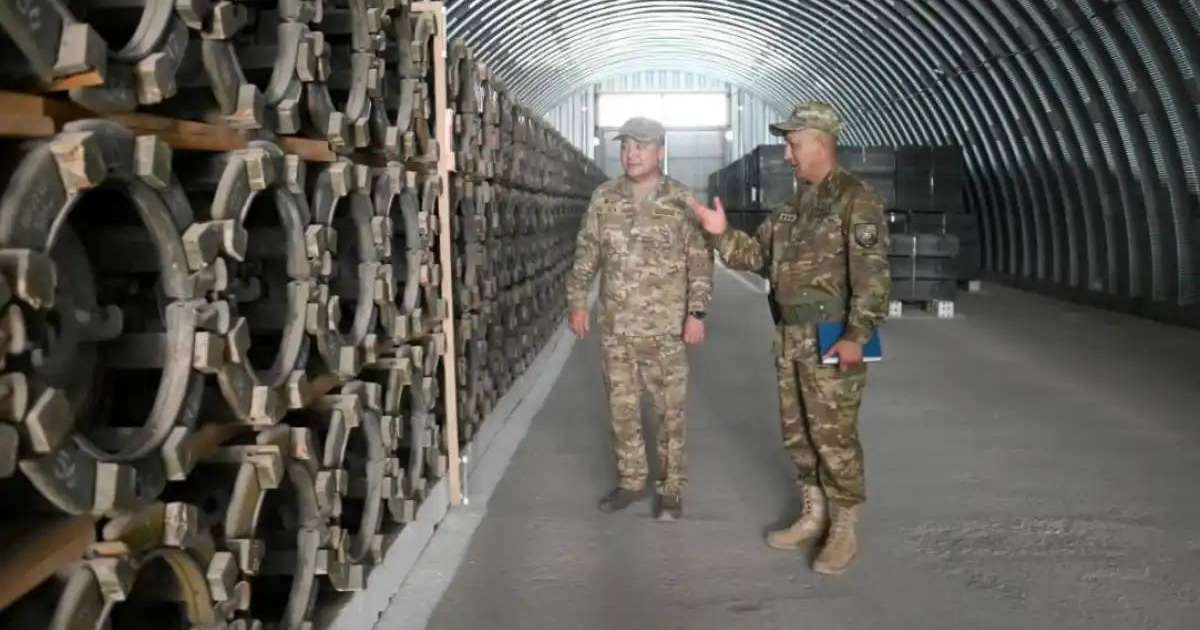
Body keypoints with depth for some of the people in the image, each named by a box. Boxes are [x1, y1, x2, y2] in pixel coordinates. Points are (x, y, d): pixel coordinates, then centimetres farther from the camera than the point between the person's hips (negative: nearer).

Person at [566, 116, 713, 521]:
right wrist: (577, 301, 5)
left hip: (666, 327, -3)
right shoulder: (604, 198, 4)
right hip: (615, 327, 3)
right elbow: (586, 254, 10)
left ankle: (671, 488, 16)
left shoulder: (682, 201, -5)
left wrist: (696, 312, -11)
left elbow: (701, 262, -5)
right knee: (622, 408, 11)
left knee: (669, 410, 4)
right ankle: (631, 481, 26)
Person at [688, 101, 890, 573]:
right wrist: (722, 233, 4)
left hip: (831, 341, -8)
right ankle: (814, 517, 29)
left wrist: (857, 334, -24)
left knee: (834, 437, -2)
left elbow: (871, 273, -18)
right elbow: (758, 254, 19)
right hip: (790, 339, 9)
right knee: (797, 435, 15)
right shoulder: (795, 207, 14)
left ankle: (844, 530, 10)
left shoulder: (857, 201, -12)